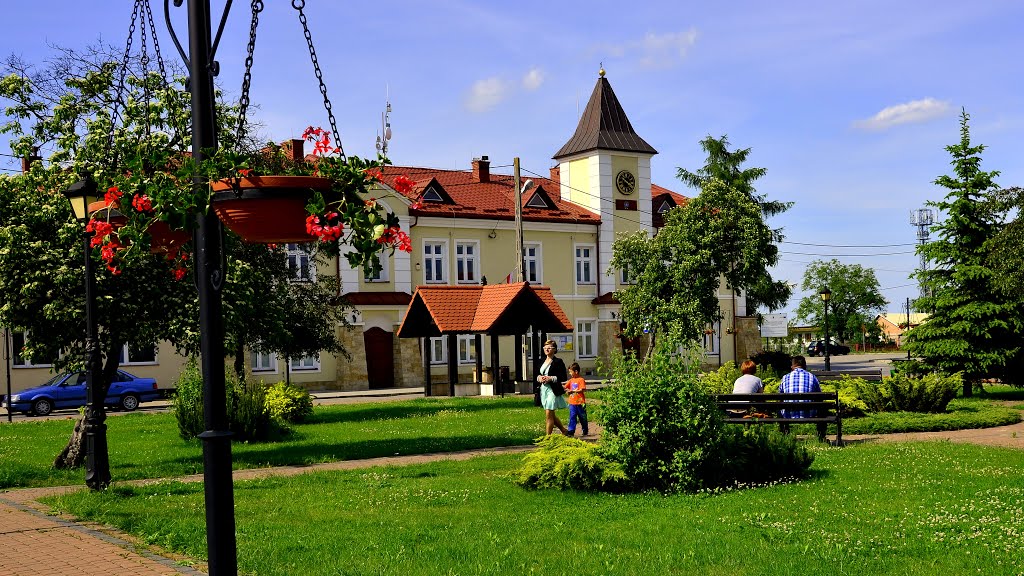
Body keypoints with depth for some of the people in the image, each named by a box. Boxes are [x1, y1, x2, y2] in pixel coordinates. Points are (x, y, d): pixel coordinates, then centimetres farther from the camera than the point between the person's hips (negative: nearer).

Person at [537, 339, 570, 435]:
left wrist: (551, 378, -19)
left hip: (553, 390, -7)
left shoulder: (558, 362, -8)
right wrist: (539, 378, -3)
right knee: (551, 415, 14)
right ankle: (564, 431, 30)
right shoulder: (542, 361, 13)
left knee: (549, 415, -8)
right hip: (543, 389, 7)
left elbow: (564, 378, -10)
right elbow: (538, 374, 19)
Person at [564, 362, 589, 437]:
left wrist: (572, 391, -24)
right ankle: (571, 431, 0)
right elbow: (565, 387, 14)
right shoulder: (571, 380, 10)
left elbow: (582, 390, -18)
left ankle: (585, 431, 23)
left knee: (582, 418, 9)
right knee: (572, 417, 0)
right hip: (572, 403, 5)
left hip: (580, 403, -5)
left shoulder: (581, 380, -9)